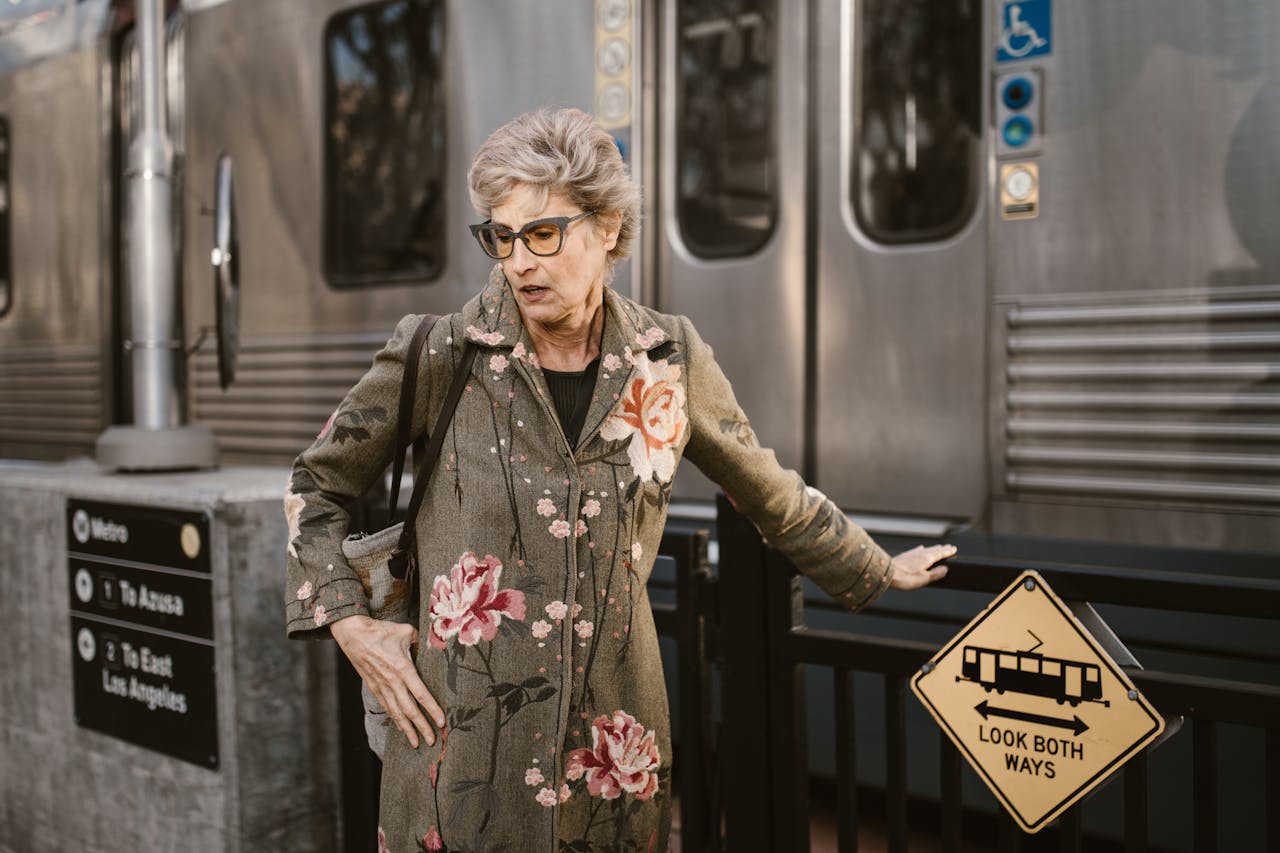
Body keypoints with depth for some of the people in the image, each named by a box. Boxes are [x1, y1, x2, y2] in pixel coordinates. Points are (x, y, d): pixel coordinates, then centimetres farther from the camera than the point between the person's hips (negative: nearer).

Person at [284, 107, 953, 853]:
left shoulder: (670, 359, -1)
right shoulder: (442, 357, -7)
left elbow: (774, 497, 14)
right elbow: (318, 484, 8)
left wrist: (880, 572, 24)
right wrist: (349, 622, -2)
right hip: (462, 745, -1)